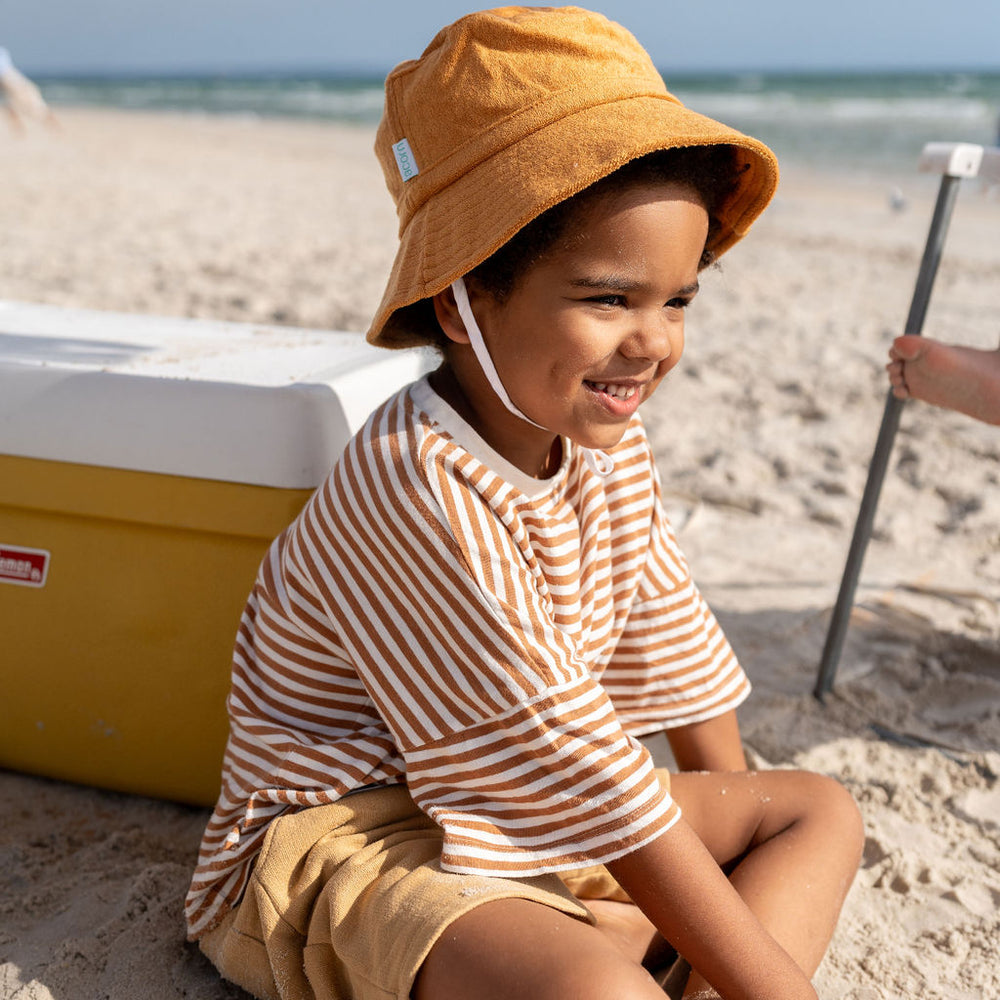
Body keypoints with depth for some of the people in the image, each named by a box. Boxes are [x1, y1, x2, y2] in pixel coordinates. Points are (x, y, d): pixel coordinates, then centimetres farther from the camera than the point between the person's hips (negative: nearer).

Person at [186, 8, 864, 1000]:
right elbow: (579, 770, -26)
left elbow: (670, 644, 13)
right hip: (340, 840, -9)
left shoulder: (609, 450, -1)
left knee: (821, 811, 6)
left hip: (525, 828, 10)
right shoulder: (416, 487, -28)